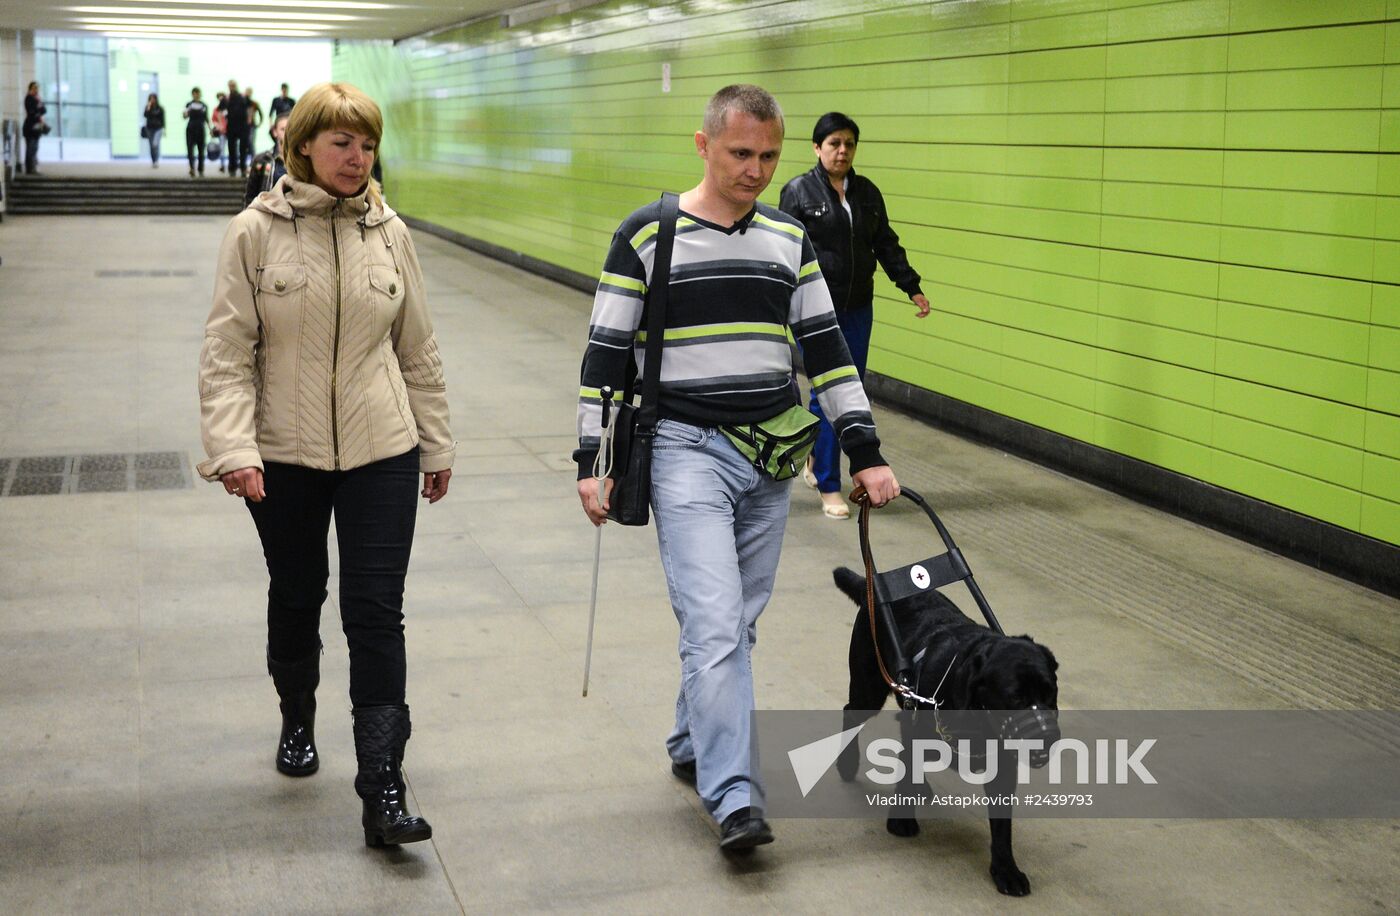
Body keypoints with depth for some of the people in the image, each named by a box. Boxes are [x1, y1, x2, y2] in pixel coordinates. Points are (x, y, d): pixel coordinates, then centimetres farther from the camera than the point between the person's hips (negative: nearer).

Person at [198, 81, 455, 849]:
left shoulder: (388, 233, 1)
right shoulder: (256, 231, -6)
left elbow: (418, 349, 9)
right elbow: (227, 352, -8)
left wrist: (437, 445, 12)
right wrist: (233, 449, -19)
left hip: (381, 452, 1)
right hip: (284, 455, -1)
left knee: (376, 614, -3)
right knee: (295, 600, 17)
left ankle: (382, 792, -2)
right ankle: (297, 722, 45)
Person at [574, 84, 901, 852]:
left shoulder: (790, 237, 8)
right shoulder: (646, 236, -5)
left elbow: (826, 348, 10)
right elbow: (605, 352, -3)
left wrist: (866, 452, 5)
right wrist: (589, 460, -7)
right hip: (687, 451, -5)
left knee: (737, 624, 12)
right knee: (714, 623, -14)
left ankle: (690, 747, 32)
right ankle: (733, 796, -12)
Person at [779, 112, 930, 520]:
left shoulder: (868, 192, 8)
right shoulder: (798, 191, -7)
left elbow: (887, 245, 11)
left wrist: (912, 287, 4)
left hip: (857, 309, 5)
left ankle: (816, 460, 31)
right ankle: (829, 487, 2)